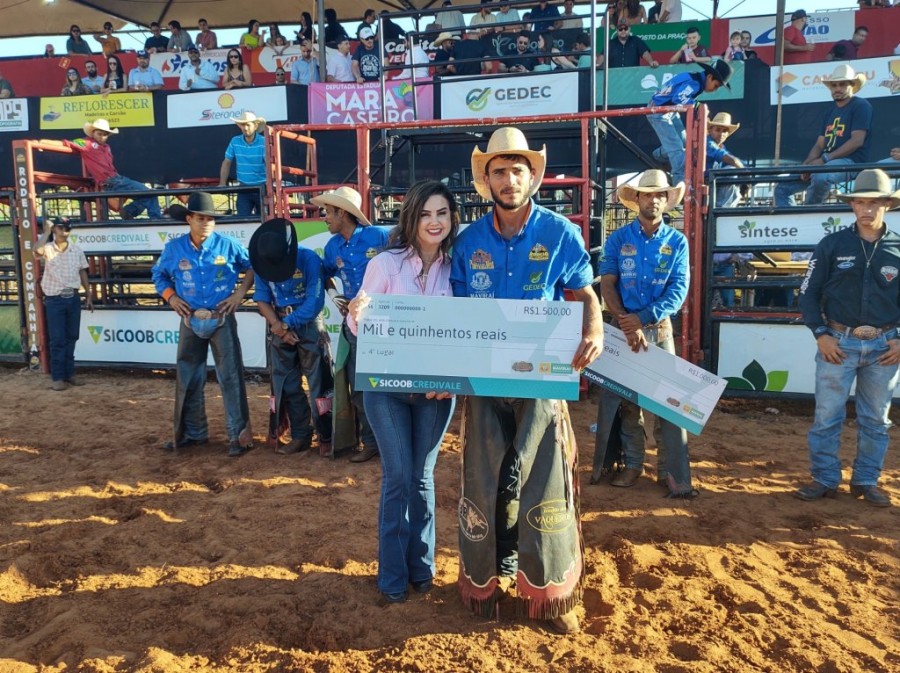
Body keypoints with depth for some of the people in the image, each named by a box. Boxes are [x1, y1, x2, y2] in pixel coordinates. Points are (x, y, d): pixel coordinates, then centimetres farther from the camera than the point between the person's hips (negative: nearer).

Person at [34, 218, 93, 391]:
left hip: (73, 298, 4)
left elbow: (83, 273, 11)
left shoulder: (77, 250, 6)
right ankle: (57, 377, 6)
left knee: (71, 337, 10)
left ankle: (69, 373, 21)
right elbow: (37, 250, -30)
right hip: (55, 300, -4)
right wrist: (47, 232, -19)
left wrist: (88, 296, 9)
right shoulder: (48, 249, -5)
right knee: (57, 340, -1)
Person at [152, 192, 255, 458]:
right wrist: (170, 297, 1)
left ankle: (239, 435, 3)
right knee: (188, 378, 11)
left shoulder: (228, 245, -7)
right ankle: (193, 432, 26)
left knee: (230, 377, -4)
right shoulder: (174, 247, 0)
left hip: (222, 320, -3)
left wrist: (240, 292, -4)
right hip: (191, 321, 3)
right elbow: (158, 274, 16)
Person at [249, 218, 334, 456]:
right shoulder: (260, 262, -3)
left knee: (318, 383, -3)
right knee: (286, 385, 8)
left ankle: (326, 438, 6)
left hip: (309, 327, -5)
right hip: (280, 328, 5)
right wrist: (277, 325, -15)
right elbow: (261, 299, -1)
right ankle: (300, 436, 19)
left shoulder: (309, 258, -18)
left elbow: (314, 302, -21)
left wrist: (287, 323, -14)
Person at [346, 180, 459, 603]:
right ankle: (392, 576, 19)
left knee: (422, 476, 12)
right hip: (386, 385, -2)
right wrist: (355, 315, -28)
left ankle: (421, 567, 28)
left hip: (435, 389, 2)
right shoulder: (385, 263, -8)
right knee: (398, 477, 2)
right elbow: (360, 328, -5)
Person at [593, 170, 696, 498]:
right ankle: (632, 464, 20)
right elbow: (607, 284, -5)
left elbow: (679, 290, -5)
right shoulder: (618, 239, 3)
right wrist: (626, 325, -17)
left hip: (660, 328, 0)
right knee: (624, 398, 7)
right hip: (623, 328, 1)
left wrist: (642, 318, -16)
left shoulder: (677, 241, 4)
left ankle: (675, 472, 4)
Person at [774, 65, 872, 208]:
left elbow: (857, 141, -12)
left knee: (820, 177, -40)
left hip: (850, 162, -8)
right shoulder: (830, 112, 22)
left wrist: (824, 159, -18)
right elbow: (819, 145, 15)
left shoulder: (861, 105, -1)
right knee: (783, 187, -2)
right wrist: (807, 164, -6)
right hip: (825, 163, 8)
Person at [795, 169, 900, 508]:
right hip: (839, 342, -2)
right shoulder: (832, 244, -2)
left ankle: (866, 481, 26)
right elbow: (808, 292, 0)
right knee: (827, 416, 3)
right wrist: (821, 334, -7)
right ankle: (824, 479, 16)